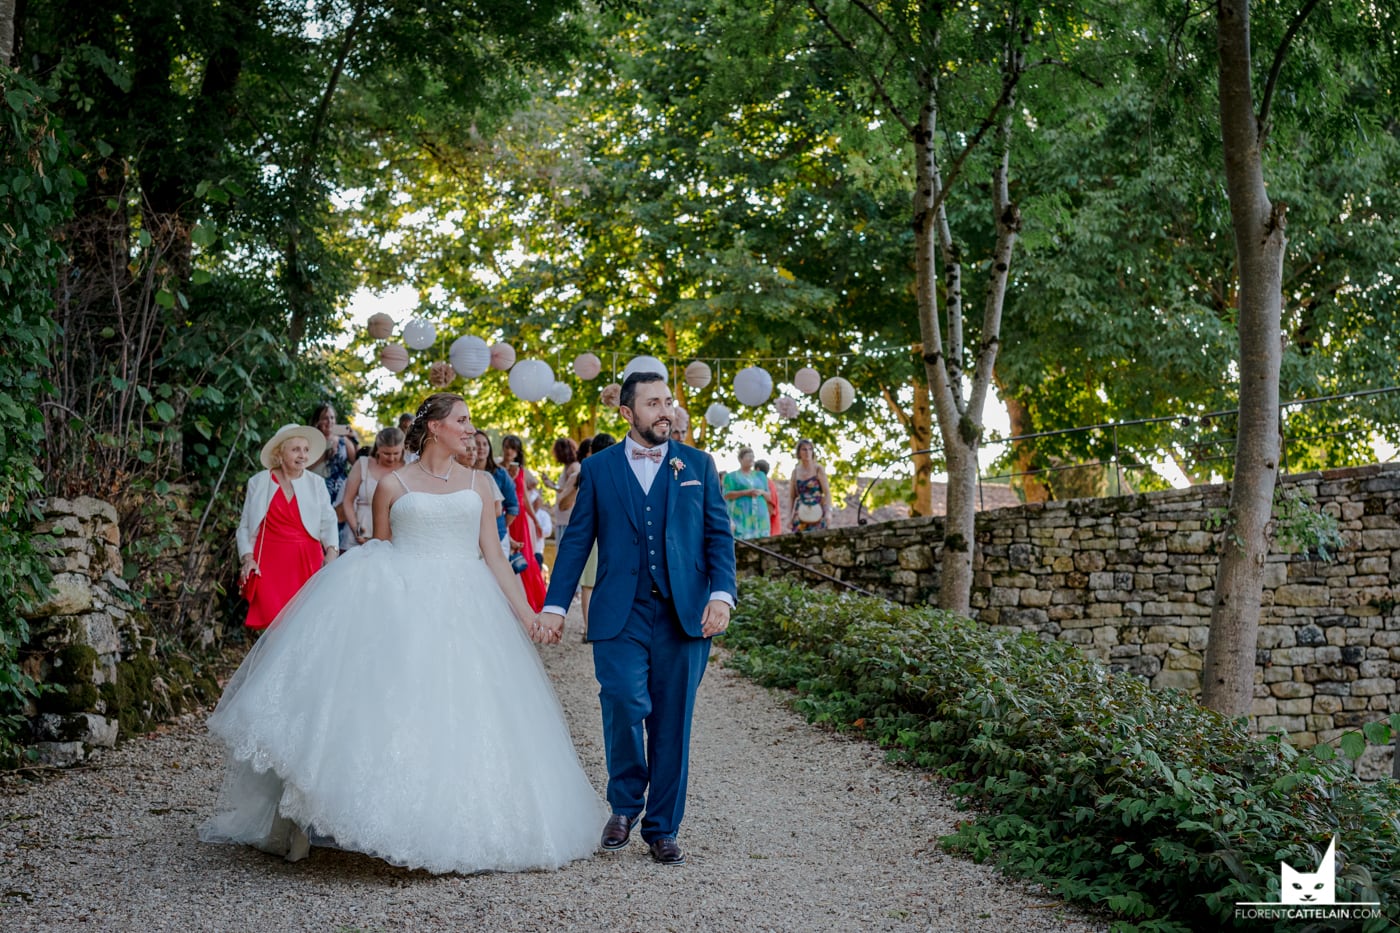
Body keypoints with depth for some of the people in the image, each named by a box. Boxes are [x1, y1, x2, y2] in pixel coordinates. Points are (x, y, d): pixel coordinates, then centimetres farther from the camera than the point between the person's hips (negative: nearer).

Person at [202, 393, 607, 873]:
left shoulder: (479, 483, 12)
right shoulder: (393, 486, 5)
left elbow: (493, 556, 8)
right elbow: (377, 562, 11)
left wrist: (527, 615, 1)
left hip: (465, 613, 2)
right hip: (403, 610, -2)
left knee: (466, 718, -1)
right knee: (396, 710, -10)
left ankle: (456, 830, 8)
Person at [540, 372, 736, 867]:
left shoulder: (697, 465, 10)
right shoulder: (598, 468, 9)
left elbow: (719, 535, 7)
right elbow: (576, 541, 8)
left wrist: (721, 595, -7)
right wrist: (555, 605, 1)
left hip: (683, 615, 1)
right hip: (621, 616, -1)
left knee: (671, 724, 4)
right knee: (625, 703, -17)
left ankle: (662, 828, 17)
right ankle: (624, 803, 8)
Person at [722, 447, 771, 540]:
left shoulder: (760, 476, 20)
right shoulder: (731, 476, 8)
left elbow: (768, 496, 19)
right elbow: (727, 495, -3)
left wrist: (762, 492, -3)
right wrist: (745, 492, -14)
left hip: (759, 516, 4)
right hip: (741, 516, -4)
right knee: (742, 540, -17)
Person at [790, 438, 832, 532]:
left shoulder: (818, 469, 1)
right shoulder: (796, 471, 10)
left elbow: (827, 492, -5)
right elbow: (791, 496, 12)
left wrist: (828, 511, -16)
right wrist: (790, 515, 3)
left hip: (816, 514, -2)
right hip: (800, 514, 2)